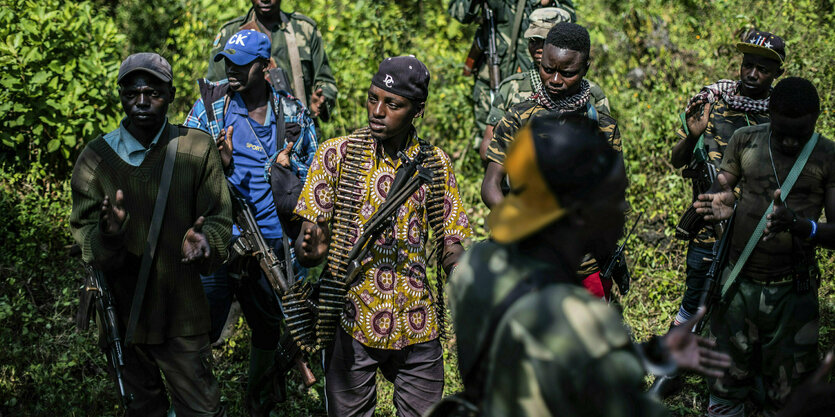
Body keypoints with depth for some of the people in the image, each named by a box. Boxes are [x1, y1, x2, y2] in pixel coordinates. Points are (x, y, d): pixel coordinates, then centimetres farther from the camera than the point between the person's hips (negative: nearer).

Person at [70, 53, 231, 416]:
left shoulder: (197, 148, -4)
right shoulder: (95, 158, -4)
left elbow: (220, 219, -3)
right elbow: (85, 235, -8)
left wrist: (203, 238, -27)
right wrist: (108, 235, -32)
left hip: (182, 314, -1)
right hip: (122, 313, 1)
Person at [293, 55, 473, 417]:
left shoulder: (435, 164, 5)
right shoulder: (336, 154, -2)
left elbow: (451, 241, 8)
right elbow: (307, 237, -3)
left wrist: (454, 257, -15)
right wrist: (311, 249, -26)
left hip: (417, 325, 2)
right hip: (350, 319, -2)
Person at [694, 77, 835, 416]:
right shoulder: (745, 141, 1)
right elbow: (720, 189, 9)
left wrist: (800, 226, -31)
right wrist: (719, 204, -16)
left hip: (792, 292, -2)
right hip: (738, 284, 2)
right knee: (728, 379, 11)